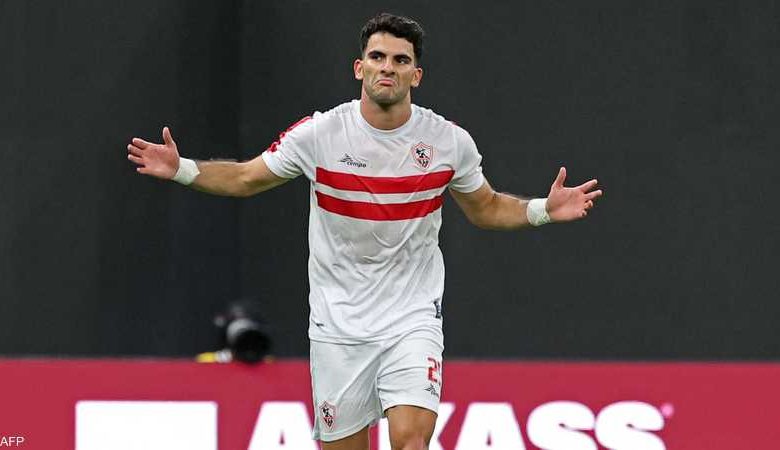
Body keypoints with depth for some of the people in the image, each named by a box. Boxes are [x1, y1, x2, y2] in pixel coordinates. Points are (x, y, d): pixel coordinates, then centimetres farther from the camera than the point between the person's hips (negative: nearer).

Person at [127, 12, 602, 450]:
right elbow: (245, 179, 5)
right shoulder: (319, 134, -7)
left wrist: (543, 210, -4)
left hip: (412, 319, 0)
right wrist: (182, 169, -10)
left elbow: (486, 208, 13)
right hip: (338, 324, 1)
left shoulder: (451, 141, -4)